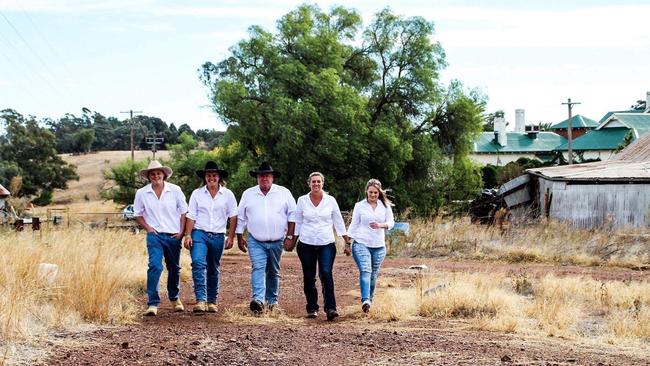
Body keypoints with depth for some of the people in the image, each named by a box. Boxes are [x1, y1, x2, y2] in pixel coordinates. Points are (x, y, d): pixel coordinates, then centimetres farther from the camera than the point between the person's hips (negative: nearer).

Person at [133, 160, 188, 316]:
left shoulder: (175, 190, -1)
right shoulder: (141, 193, 0)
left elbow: (183, 211, 4)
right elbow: (137, 214, 11)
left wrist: (181, 231, -3)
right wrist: (148, 228, -3)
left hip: (173, 235, 1)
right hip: (154, 235, -1)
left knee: (174, 268, 13)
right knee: (155, 266, -18)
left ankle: (175, 298, 36)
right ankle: (152, 304, -17)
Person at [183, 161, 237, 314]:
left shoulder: (227, 194, 4)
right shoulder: (197, 193, 4)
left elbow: (233, 217, 6)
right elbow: (191, 216, 3)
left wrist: (231, 237, 1)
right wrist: (188, 235, -6)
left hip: (218, 236, 1)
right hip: (199, 234, -1)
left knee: (214, 270, 10)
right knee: (198, 263, -22)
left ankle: (212, 301, 22)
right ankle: (200, 300, -25)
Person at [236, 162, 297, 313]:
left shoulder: (284, 193, 4)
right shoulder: (248, 194, 7)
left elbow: (292, 215, 4)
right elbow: (241, 217, 12)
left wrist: (289, 237, -2)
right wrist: (239, 238, 9)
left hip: (277, 241, 1)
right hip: (256, 241, -1)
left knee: (274, 272, 11)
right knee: (258, 268, -18)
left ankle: (272, 300, 23)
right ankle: (258, 300, -30)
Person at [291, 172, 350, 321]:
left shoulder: (330, 200, 3)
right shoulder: (302, 201, 4)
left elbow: (339, 222, 9)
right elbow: (297, 223, 12)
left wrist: (347, 242, 8)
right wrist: (292, 242, 10)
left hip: (326, 244, -1)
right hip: (306, 244, 1)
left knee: (326, 274, -17)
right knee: (309, 278, 4)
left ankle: (330, 308, -18)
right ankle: (312, 308, 16)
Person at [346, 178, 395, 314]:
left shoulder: (385, 206, 9)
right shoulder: (359, 206, 5)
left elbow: (391, 222, 3)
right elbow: (354, 225, 8)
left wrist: (380, 225, -18)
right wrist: (347, 243, 4)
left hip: (379, 246, 3)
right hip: (361, 243, -3)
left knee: (373, 275, 8)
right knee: (365, 271, -20)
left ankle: (369, 300, 23)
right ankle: (365, 300, -33)